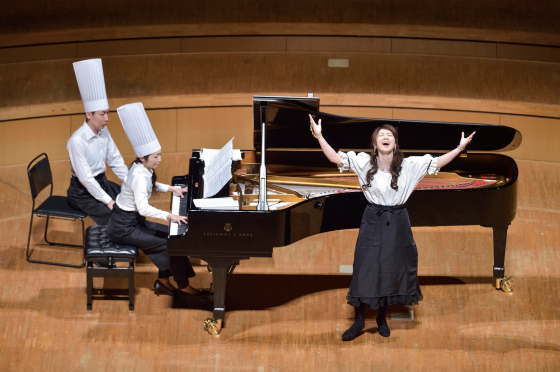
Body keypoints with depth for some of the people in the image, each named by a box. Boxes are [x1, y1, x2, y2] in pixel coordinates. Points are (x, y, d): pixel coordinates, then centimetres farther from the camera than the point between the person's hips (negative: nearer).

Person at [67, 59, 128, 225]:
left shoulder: (103, 131, -1)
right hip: (83, 191, -8)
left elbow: (115, 159, 7)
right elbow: (85, 177, -25)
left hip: (101, 182, 8)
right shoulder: (77, 140, -24)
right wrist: (108, 201, -23)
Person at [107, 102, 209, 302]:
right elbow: (143, 208, -35)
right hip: (123, 228, -10)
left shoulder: (142, 169, 2)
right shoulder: (139, 176, -27)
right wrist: (169, 216, -39)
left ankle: (163, 280, 15)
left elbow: (150, 186, 24)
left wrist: (171, 188, 12)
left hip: (133, 220, 10)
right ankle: (184, 288, 3)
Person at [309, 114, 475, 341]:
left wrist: (460, 148, -7)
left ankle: (382, 318, 30)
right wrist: (319, 136, -20)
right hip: (372, 222, -1)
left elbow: (438, 162, -1)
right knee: (365, 270, 1)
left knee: (392, 271, 11)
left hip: (397, 224, 2)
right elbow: (336, 158, -12)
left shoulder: (409, 165, -3)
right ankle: (359, 320, 16)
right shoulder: (364, 163, -6)